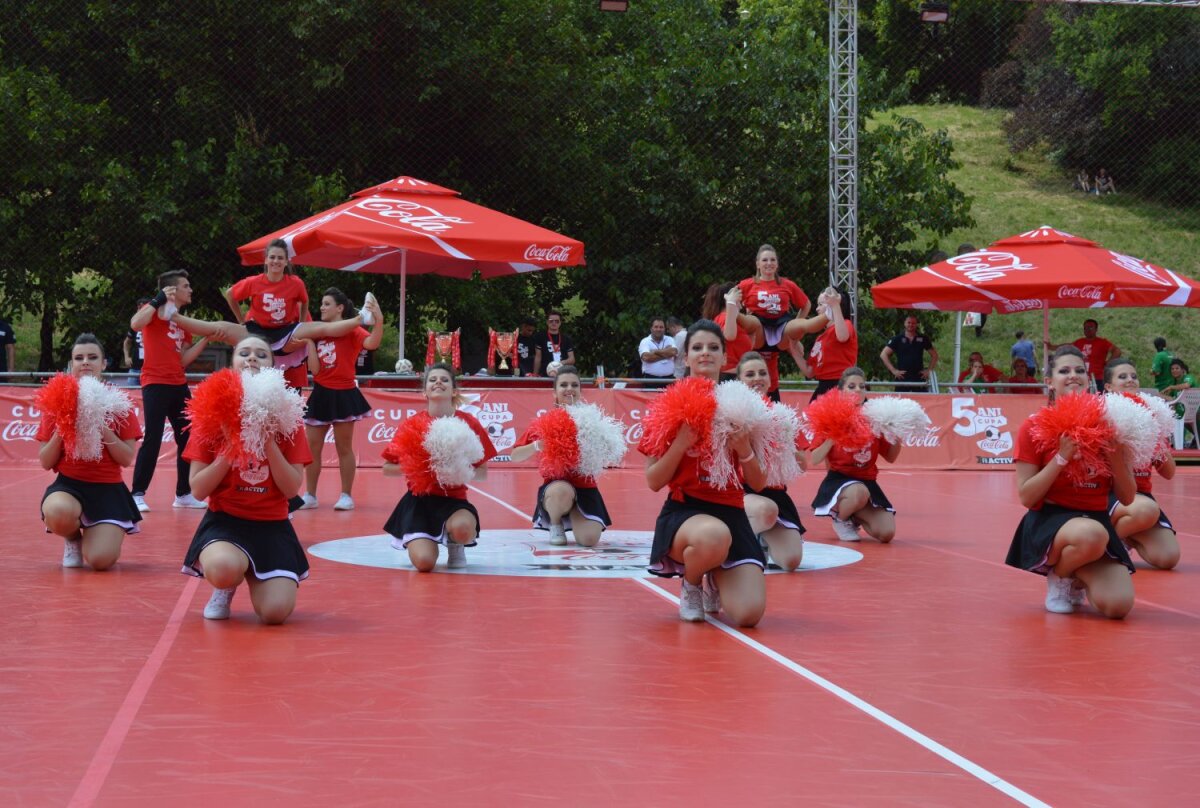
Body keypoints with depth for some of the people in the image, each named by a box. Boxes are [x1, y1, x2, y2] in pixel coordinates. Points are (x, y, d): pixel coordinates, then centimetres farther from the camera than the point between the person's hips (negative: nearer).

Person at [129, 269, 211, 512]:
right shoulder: (156, 311, -2)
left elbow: (184, 359, 14)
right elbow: (135, 324, -25)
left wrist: (206, 339, 7)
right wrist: (158, 300, -22)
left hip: (179, 385, 8)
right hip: (155, 384, -8)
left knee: (187, 439, 9)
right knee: (152, 440, -11)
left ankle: (183, 494, 18)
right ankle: (138, 494, -6)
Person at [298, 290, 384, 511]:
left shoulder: (351, 330, -5)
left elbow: (372, 343, -26)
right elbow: (315, 369, 2)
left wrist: (378, 320, -40)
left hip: (343, 395, -6)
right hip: (321, 395, 6)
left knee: (344, 448, 2)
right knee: (312, 447, 6)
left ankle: (346, 496, 11)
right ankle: (310, 496, 14)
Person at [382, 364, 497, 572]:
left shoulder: (468, 423, -2)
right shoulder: (413, 424, -2)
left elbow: (482, 471, 4)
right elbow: (387, 468, 2)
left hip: (454, 499, 0)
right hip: (420, 500, 0)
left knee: (463, 528, -37)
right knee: (424, 563, -22)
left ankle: (455, 546, 3)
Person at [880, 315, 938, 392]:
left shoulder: (923, 339, 8)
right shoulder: (897, 339, 3)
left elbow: (934, 355, 16)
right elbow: (883, 354, 0)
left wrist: (929, 370, 5)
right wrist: (893, 370, -7)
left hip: (919, 377, 1)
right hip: (902, 377, -1)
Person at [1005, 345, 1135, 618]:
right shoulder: (1035, 426, -3)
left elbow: (1127, 498, 6)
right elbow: (1026, 497, -9)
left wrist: (1115, 456, -11)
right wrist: (1062, 458, -18)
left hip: (1097, 521, 3)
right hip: (1049, 522, -3)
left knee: (1118, 605, -22)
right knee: (1091, 535, -40)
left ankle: (1079, 579, 14)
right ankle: (1058, 577, -5)